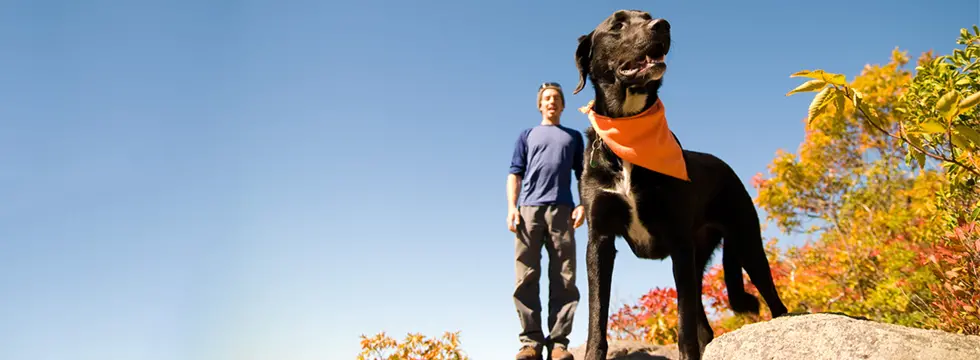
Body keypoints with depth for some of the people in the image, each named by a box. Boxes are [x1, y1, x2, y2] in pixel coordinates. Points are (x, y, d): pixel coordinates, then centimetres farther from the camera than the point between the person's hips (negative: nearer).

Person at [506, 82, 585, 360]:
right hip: (528, 209, 0)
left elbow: (583, 175, 17)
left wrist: (583, 204, -2)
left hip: (562, 210, 0)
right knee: (526, 279, -7)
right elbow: (515, 175, 15)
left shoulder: (574, 137, 25)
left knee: (564, 279, -8)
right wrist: (511, 208, -1)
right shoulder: (527, 135, 24)